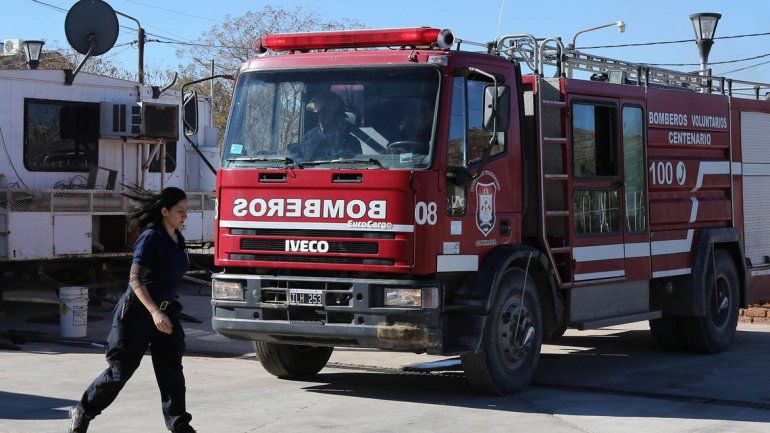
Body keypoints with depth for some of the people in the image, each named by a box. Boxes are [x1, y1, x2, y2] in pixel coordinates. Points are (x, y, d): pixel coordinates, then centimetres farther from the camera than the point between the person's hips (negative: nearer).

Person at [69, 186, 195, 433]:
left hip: (167, 312, 7)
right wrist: (154, 311, -34)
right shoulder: (150, 237, -18)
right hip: (137, 311, -7)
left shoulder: (177, 239, 7)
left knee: (171, 370, -1)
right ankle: (82, 412, 21)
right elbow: (136, 280, -24)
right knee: (121, 370, 2)